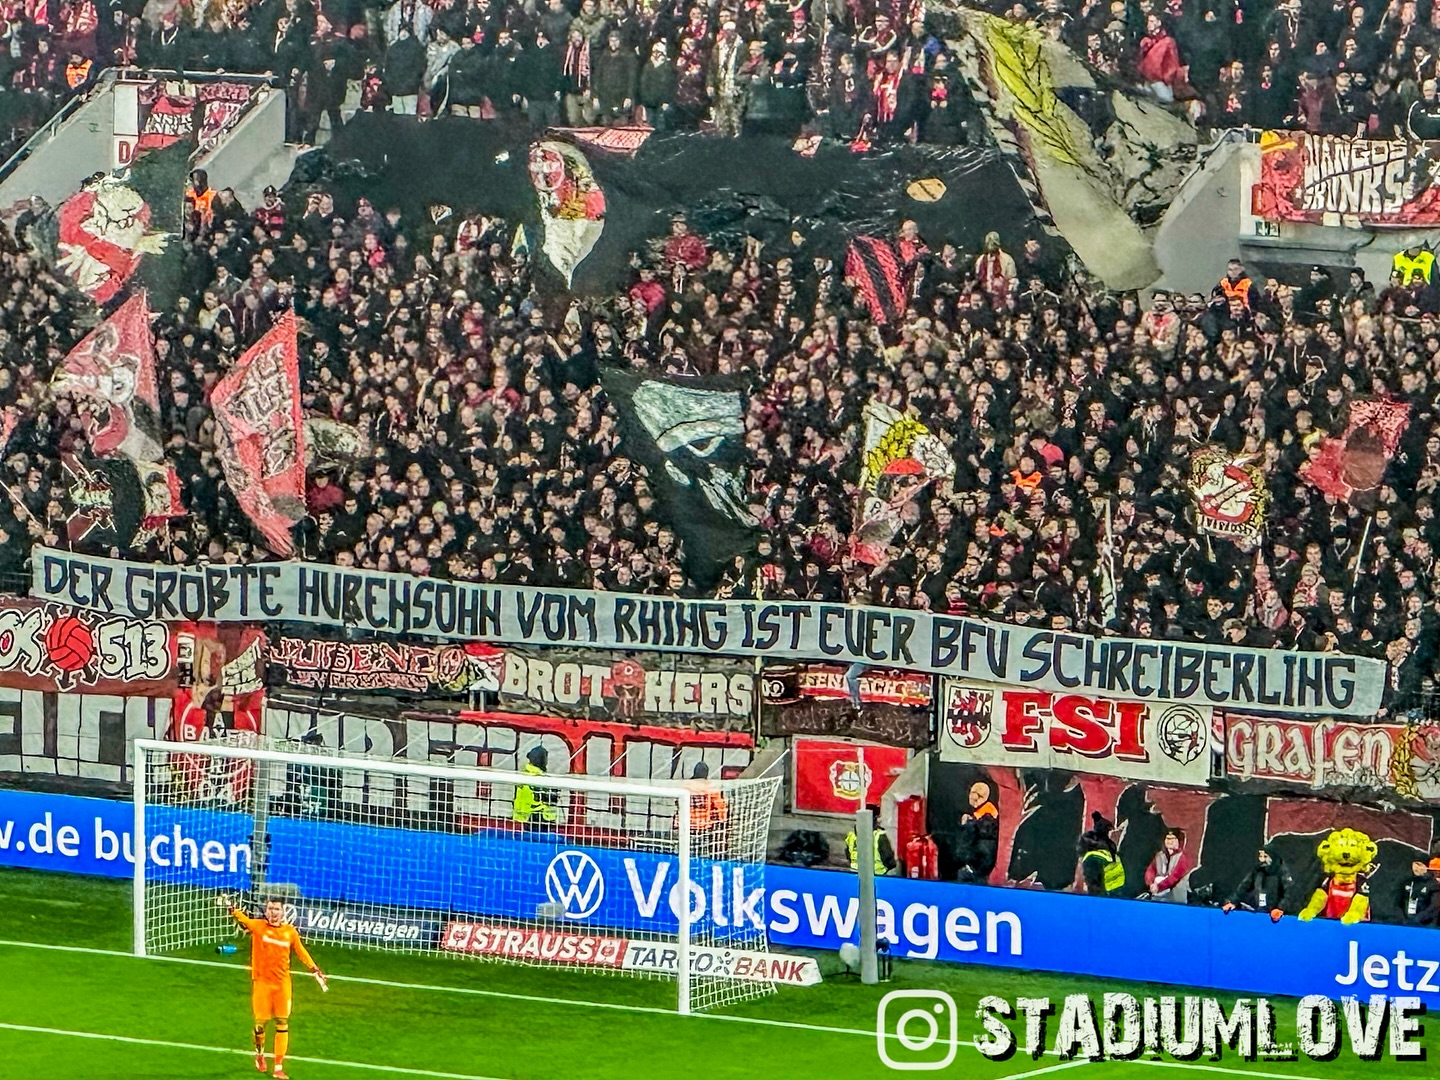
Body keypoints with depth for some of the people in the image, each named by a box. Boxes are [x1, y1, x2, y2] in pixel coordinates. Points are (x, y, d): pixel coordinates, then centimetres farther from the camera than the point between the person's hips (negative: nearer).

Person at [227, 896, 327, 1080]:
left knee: (282, 1022, -1)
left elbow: (301, 952, 14)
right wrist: (234, 910, -39)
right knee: (261, 1021, 0)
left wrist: (314, 969, 13)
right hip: (262, 982, -2)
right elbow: (243, 919, -20)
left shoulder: (290, 932, 3)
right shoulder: (258, 926, -4)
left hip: (282, 983, 2)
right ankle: (259, 1054, 32)